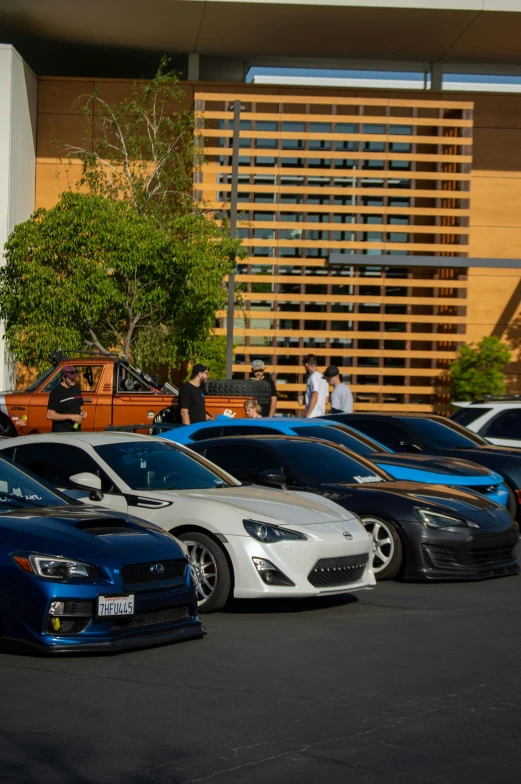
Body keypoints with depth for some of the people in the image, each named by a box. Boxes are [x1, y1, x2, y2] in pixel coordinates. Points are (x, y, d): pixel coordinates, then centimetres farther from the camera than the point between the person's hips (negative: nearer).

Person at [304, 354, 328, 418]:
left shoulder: (314, 377, -10)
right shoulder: (322, 378, 17)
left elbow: (314, 398, -18)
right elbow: (326, 400, 21)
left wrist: (307, 415, -18)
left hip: (312, 416, -9)